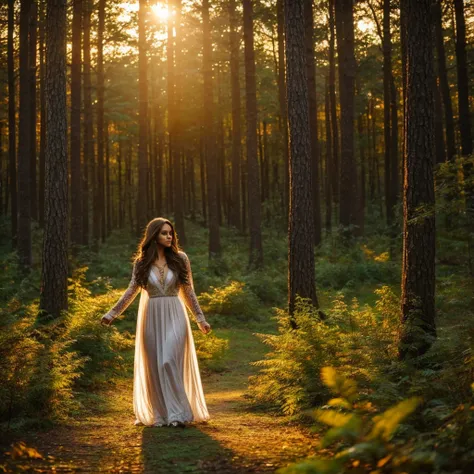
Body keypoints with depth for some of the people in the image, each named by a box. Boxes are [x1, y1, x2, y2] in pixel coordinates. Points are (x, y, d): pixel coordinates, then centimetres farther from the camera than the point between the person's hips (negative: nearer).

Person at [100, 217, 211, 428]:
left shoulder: (180, 259, 1)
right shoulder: (142, 262, 3)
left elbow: (188, 291, 7)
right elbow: (131, 291, 9)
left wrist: (200, 318, 5)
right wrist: (112, 313, 5)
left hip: (174, 316, -2)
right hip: (151, 317, 2)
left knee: (169, 362, -13)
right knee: (154, 366, 4)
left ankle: (177, 413, -6)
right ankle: (160, 414, 14)